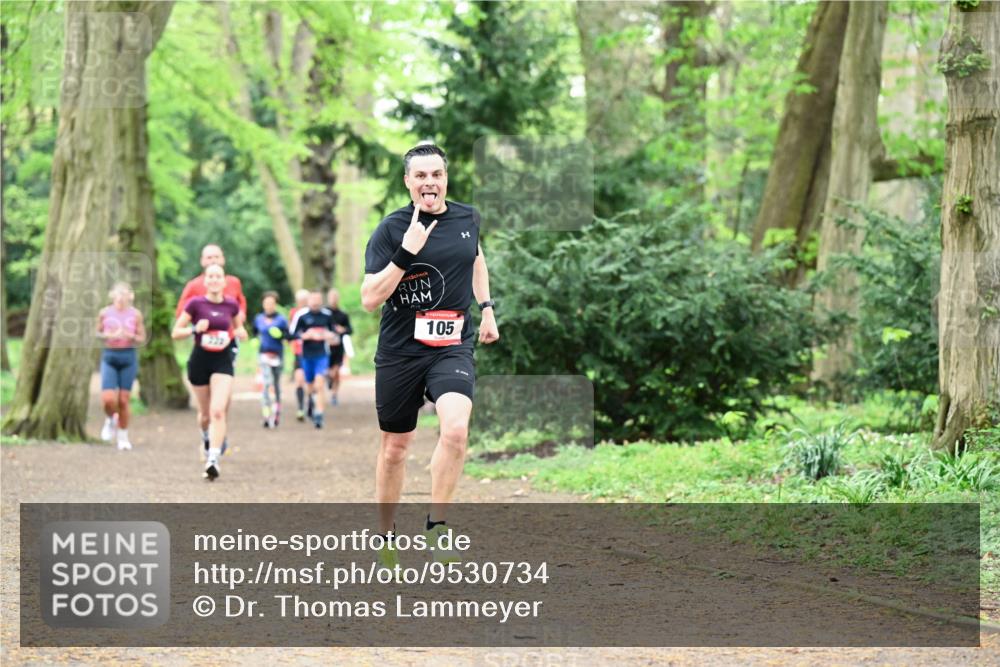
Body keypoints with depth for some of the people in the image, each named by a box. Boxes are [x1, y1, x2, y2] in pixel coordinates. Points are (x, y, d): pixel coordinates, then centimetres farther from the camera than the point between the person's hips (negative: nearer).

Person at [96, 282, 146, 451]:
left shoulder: (135, 314, 0)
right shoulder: (104, 313, 1)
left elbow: (142, 338, 4)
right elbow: (98, 332, 12)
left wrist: (130, 336, -15)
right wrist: (107, 336, -10)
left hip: (128, 356, 0)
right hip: (109, 356, 0)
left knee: (123, 400, 2)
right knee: (108, 399, -12)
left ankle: (123, 437, 16)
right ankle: (110, 420, 22)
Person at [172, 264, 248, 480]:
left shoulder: (231, 304, 1)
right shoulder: (195, 304, -6)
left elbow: (238, 325, 20)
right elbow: (175, 333, -2)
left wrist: (240, 332, -3)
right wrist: (195, 328, -20)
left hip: (223, 361, 0)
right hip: (200, 360, 0)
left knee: (218, 411, -17)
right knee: (205, 413, 13)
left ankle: (213, 459, -22)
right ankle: (207, 436, 48)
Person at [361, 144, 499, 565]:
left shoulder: (467, 218, 3)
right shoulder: (391, 229, -9)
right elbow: (369, 299, -17)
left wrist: (486, 307, 21)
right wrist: (406, 253, -26)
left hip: (452, 347, 1)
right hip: (399, 351, -1)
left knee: (456, 428, -25)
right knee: (395, 446, 10)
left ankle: (436, 524, -11)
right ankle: (385, 537, 28)